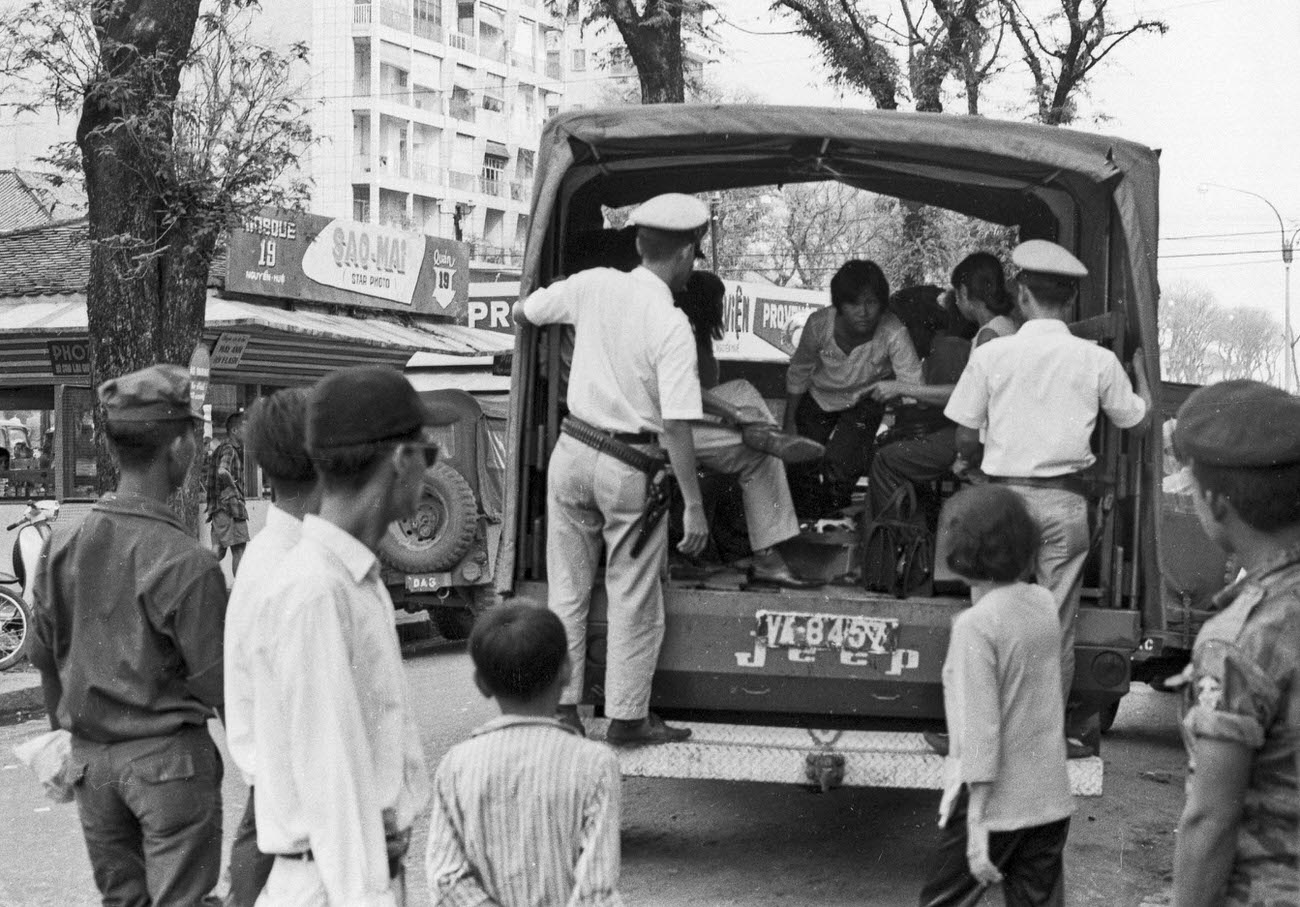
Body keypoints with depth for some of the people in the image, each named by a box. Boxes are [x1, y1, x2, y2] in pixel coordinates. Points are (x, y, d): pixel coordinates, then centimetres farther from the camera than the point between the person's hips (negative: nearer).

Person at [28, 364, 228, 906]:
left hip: (91, 756, 6)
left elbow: (44, 656, 9)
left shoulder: (61, 548, -2)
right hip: (168, 758, -5)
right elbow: (216, 681, -14)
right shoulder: (189, 564, -19)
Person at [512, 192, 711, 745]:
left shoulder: (594, 285, -2)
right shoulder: (672, 326, -16)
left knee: (566, 591, 14)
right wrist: (693, 506, -14)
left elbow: (522, 314, 14)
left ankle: (561, 708, 21)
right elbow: (675, 428, -19)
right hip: (629, 468, -5)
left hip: (572, 450, 5)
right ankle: (627, 717, 18)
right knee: (634, 601, 9)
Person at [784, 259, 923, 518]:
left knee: (840, 464, -18)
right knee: (801, 464, 2)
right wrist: (789, 422, -3)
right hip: (819, 399, 2)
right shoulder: (819, 324, -27)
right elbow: (798, 373, -9)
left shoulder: (893, 333, -33)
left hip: (864, 402, -2)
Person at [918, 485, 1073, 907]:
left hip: (997, 804, -6)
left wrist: (977, 824, -16)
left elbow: (980, 733, -20)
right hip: (1051, 800, 6)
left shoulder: (975, 625, -18)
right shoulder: (1045, 604, 1)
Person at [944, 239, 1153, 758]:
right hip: (1065, 501, 1)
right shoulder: (1098, 360, 0)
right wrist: (1140, 368, 32)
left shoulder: (990, 354, -3)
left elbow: (964, 438, 1)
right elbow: (1138, 419, 15)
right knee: (1057, 621, 7)